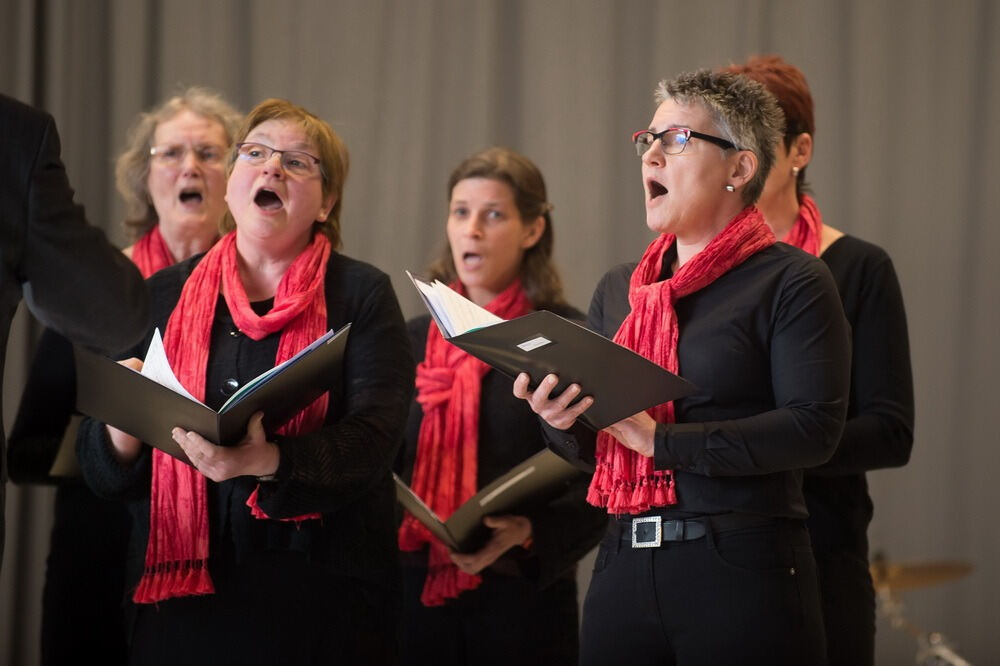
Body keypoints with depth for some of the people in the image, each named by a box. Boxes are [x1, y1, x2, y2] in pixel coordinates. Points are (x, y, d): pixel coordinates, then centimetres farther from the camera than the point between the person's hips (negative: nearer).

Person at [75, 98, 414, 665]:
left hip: (322, 601, -2)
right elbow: (100, 467, 9)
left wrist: (268, 461, -30)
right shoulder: (163, 295, 10)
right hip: (182, 600, 2)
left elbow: (373, 439, -11)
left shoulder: (364, 295, 3)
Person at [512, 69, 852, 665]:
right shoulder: (618, 289, 16)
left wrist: (663, 439, -19)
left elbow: (814, 428, -16)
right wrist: (560, 420, -6)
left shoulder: (790, 282, -4)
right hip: (624, 565, 6)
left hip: (741, 570, -6)